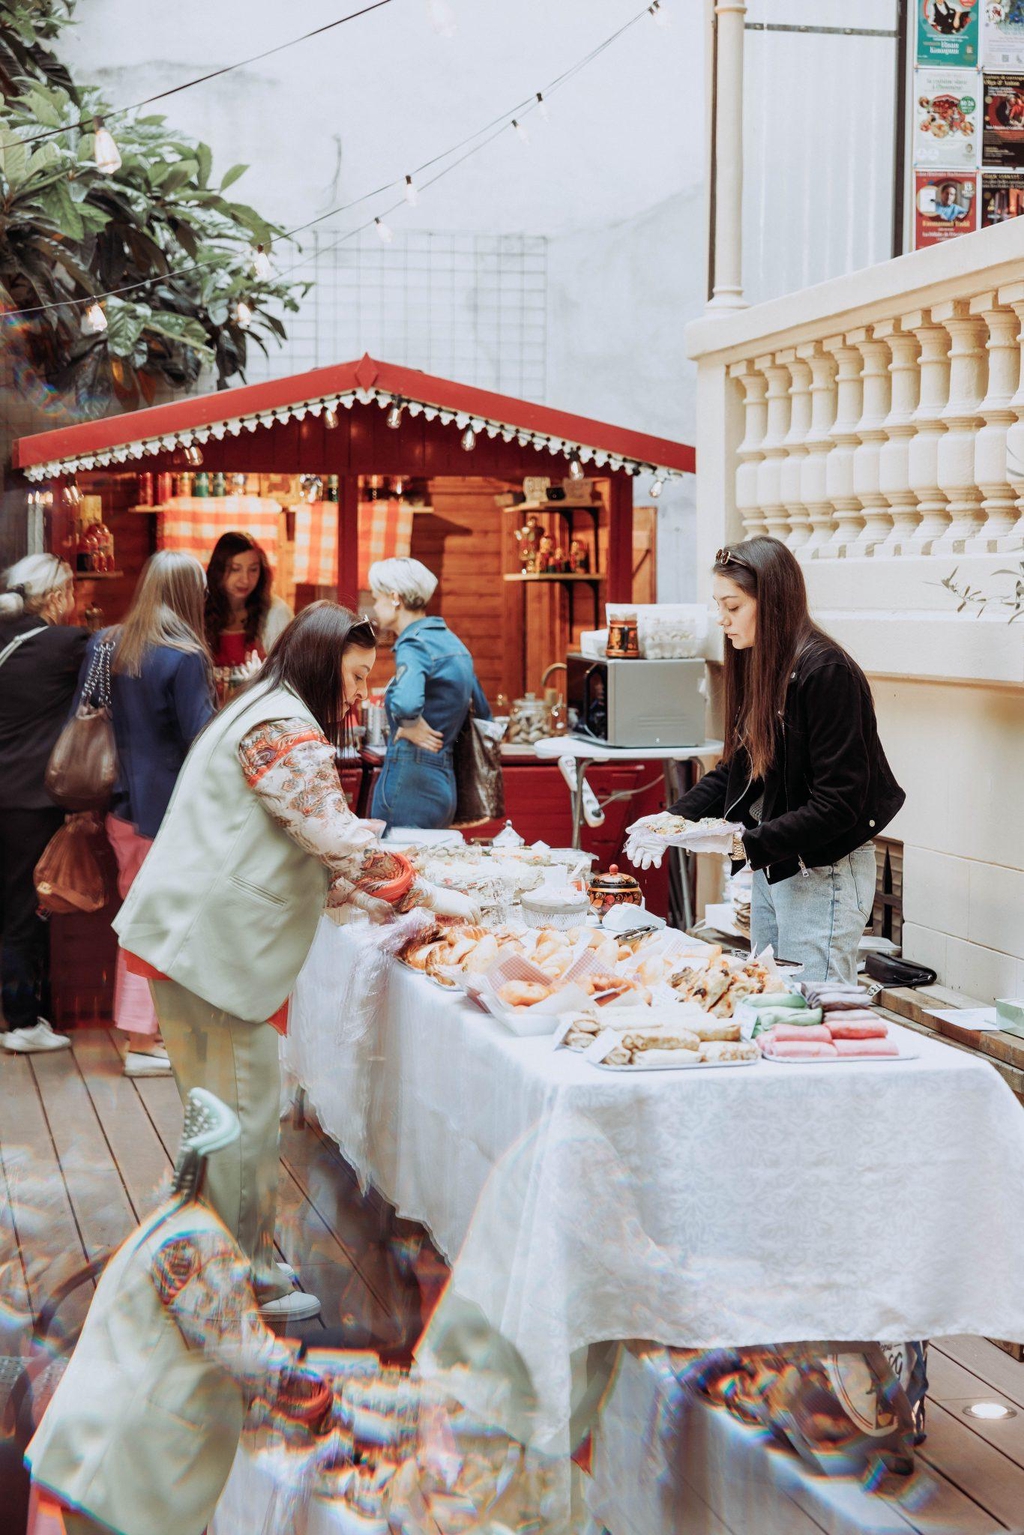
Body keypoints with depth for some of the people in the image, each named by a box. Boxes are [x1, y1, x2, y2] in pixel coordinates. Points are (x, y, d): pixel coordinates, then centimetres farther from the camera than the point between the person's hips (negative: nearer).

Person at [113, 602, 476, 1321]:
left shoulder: (258, 715, 20)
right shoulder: (288, 731, -14)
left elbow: (311, 853, 22)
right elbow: (343, 843, -18)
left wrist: (379, 904, 15)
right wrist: (425, 897, -7)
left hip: (195, 940, 11)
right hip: (216, 945, -11)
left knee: (224, 1107, 17)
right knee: (246, 1110, -3)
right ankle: (249, 1281, 5)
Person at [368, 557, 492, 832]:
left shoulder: (414, 645, -13)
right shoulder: (450, 640, 15)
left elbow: (405, 703, -34)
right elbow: (483, 713, 23)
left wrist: (410, 728, -16)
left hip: (409, 787, -9)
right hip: (444, 784, 9)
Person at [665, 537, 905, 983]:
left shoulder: (826, 673, -19)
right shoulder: (759, 666, 8)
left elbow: (838, 804, -22)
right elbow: (736, 771, 13)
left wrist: (750, 844, -25)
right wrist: (676, 817, -1)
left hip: (824, 874, -9)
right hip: (769, 869, 9)